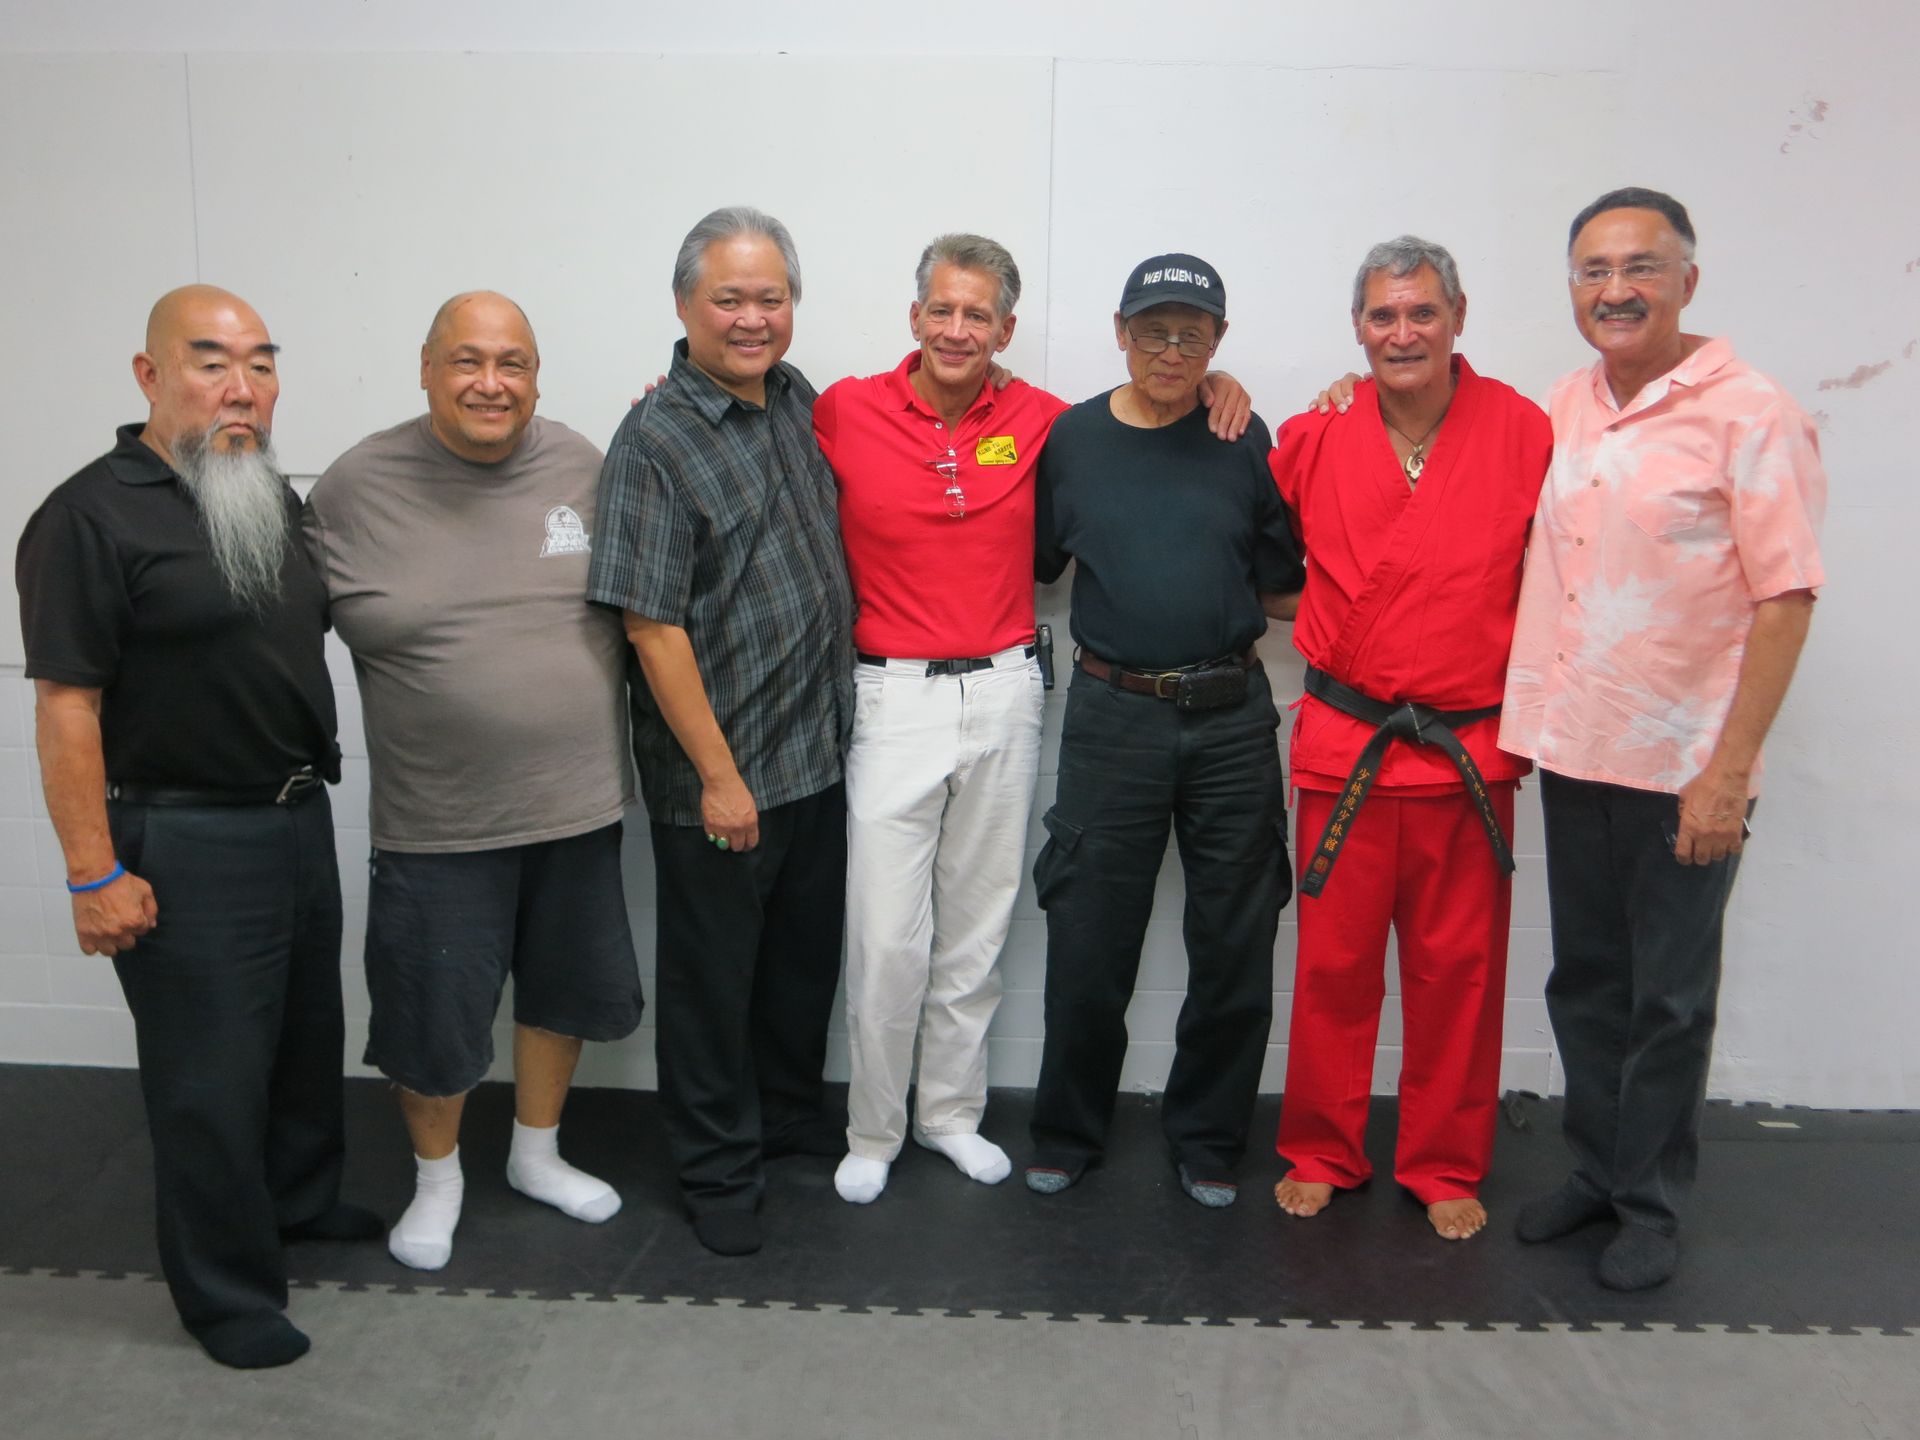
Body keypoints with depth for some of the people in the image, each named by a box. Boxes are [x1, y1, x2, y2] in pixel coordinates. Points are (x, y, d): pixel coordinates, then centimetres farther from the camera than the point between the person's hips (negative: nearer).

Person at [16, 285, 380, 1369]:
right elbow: (66, 703, -18)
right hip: (183, 844, -8)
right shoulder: (93, 516, -15)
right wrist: (94, 874, -20)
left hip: (300, 821, 8)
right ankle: (228, 1292, 21)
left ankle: (303, 1200, 44)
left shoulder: (278, 500, 8)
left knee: (308, 1035, 22)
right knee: (212, 1075, 4)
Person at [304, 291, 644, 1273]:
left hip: (577, 805, 3)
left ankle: (536, 1154, 44)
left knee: (563, 988, 19)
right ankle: (436, 1178, 38)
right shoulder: (358, 486, -7)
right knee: (432, 1015, 10)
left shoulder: (582, 468, -1)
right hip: (438, 822, -2)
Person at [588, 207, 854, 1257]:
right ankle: (719, 1170, 26)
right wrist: (719, 774, -18)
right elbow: (652, 626, -18)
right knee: (713, 973, 9)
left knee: (807, 953, 20)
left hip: (818, 754, 7)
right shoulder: (654, 441, -15)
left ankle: (791, 1111, 42)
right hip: (716, 774, -7)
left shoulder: (796, 400, 7)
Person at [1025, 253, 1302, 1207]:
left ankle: (1206, 1140, 26)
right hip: (1113, 716, -1)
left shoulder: (1245, 441, 4)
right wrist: (1124, 596, 2)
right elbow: (1032, 562, 10)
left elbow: (1281, 575, 9)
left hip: (1233, 717, 1)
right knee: (1088, 943, 5)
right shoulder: (1069, 438, 3)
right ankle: (1067, 1133, 25)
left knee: (1234, 947, 8)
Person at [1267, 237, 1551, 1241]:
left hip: (1471, 751, 0)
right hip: (1341, 748, 1)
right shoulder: (1313, 438, 1)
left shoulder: (1524, 433, -3)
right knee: (1332, 963, 9)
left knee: (1459, 968, 9)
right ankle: (1321, 1155, 27)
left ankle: (1445, 1168, 27)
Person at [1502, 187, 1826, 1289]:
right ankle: (1596, 1169, 33)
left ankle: (1653, 1204, 24)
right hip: (1572, 746, 6)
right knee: (1585, 980, 16)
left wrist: (1728, 771, -17)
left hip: (1682, 765, -5)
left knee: (1669, 998, 7)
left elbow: (1785, 601, -13)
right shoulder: (1568, 407, 8)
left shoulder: (1751, 415, -10)